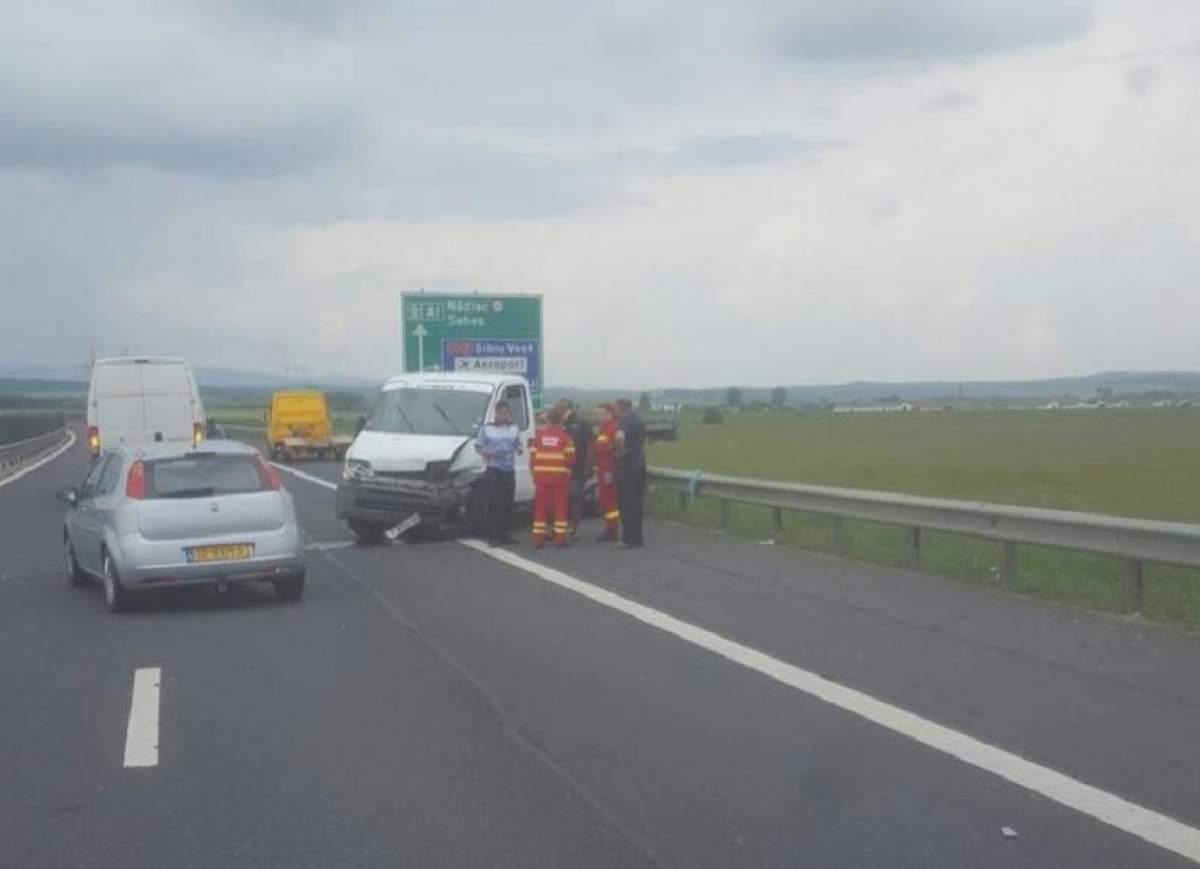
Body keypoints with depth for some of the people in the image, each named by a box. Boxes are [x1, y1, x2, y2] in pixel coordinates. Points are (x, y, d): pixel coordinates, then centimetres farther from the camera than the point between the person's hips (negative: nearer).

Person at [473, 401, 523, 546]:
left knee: (507, 503, 4)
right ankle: (493, 535, -11)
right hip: (493, 469, -3)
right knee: (493, 503, -11)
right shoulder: (486, 429, 6)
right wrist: (484, 453, -12)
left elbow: (518, 446, 18)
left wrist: (519, 450, -5)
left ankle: (504, 534, 12)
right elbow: (478, 447, 8)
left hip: (509, 469, 3)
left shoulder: (514, 429, 14)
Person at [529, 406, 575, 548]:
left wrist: (534, 472, 11)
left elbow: (533, 455, 1)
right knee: (561, 506, 4)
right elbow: (570, 457, -8)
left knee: (540, 507, 7)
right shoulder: (564, 435, -3)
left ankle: (538, 538, 5)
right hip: (560, 474, -2)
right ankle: (560, 537, 1)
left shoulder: (539, 434, 4)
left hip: (541, 475, 2)